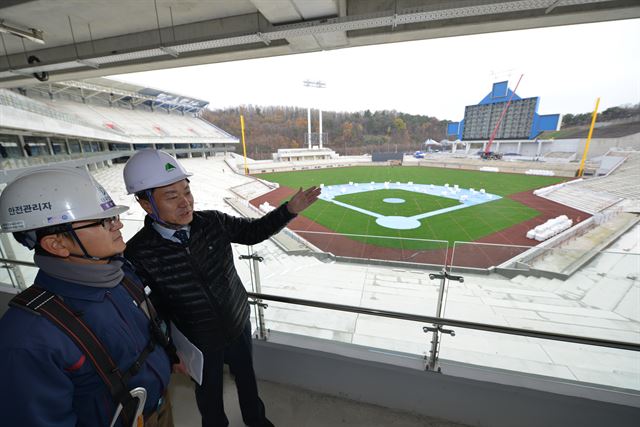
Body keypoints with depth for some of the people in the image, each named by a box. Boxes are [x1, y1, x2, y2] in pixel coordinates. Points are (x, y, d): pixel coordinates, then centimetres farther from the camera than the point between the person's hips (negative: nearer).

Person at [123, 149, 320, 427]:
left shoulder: (213, 222, -17)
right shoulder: (138, 254, -23)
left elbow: (253, 232, -6)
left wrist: (290, 210, -16)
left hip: (240, 325, 3)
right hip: (198, 344, -2)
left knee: (246, 377, 29)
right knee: (210, 394, 26)